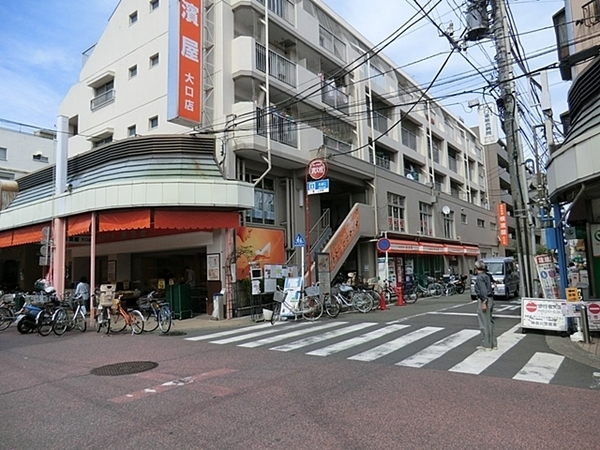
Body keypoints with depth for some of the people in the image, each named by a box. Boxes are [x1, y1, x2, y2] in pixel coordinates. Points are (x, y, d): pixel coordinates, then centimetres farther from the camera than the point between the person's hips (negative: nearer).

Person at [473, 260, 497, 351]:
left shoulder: (479, 277, -12)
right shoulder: (486, 276, 14)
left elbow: (483, 290, -21)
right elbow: (490, 289, 16)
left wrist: (484, 302, -22)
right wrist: (489, 301, 20)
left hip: (483, 300, -9)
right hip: (490, 299, 9)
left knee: (484, 324, -2)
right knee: (490, 322, 14)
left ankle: (486, 345, 3)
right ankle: (493, 344, 21)